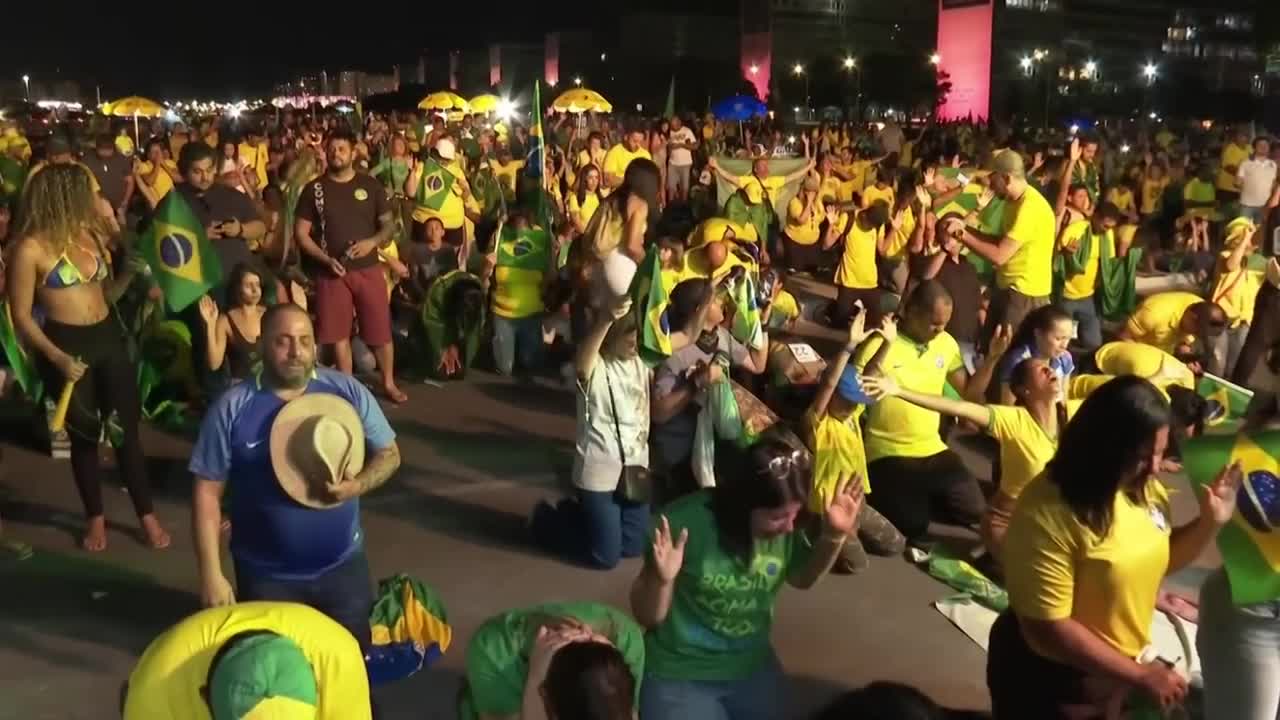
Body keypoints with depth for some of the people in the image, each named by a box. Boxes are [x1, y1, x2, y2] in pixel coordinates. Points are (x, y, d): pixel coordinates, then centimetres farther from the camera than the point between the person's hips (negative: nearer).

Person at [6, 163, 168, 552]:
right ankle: (95, 517, 29)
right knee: (85, 434, 10)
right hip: (66, 345, -5)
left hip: (109, 336, 5)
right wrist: (59, 359, -19)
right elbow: (21, 316, -10)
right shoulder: (30, 248, -13)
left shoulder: (89, 233, 6)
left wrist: (131, 271, -2)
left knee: (128, 428, 7)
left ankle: (147, 515, 19)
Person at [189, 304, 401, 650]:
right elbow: (207, 492, -8)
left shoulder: (348, 391, -8)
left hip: (342, 565, 1)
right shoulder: (232, 407, -12)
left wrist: (359, 484, -21)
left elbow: (389, 453, 0)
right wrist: (211, 574, -10)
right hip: (266, 575, -1)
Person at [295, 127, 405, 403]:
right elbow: (301, 232, 1)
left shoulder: (370, 185, 3)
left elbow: (389, 223, 5)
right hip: (332, 271, 0)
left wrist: (372, 242, -15)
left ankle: (389, 383, 17)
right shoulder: (314, 189, 1)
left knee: (381, 329, 2)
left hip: (368, 268, 0)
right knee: (339, 331, 6)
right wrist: (326, 259, -12)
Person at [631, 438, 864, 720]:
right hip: (679, 675, -4)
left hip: (753, 667, 4)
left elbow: (802, 578, 8)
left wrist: (833, 536, -10)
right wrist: (661, 580, -37)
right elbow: (647, 617, -16)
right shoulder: (686, 523, -26)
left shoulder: (784, 524, -14)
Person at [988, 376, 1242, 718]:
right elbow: (1047, 628, -26)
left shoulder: (1143, 488, -6)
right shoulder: (1047, 513, -29)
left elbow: (1158, 558, 11)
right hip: (1049, 680, -6)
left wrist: (1210, 522, -5)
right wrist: (1139, 675, -22)